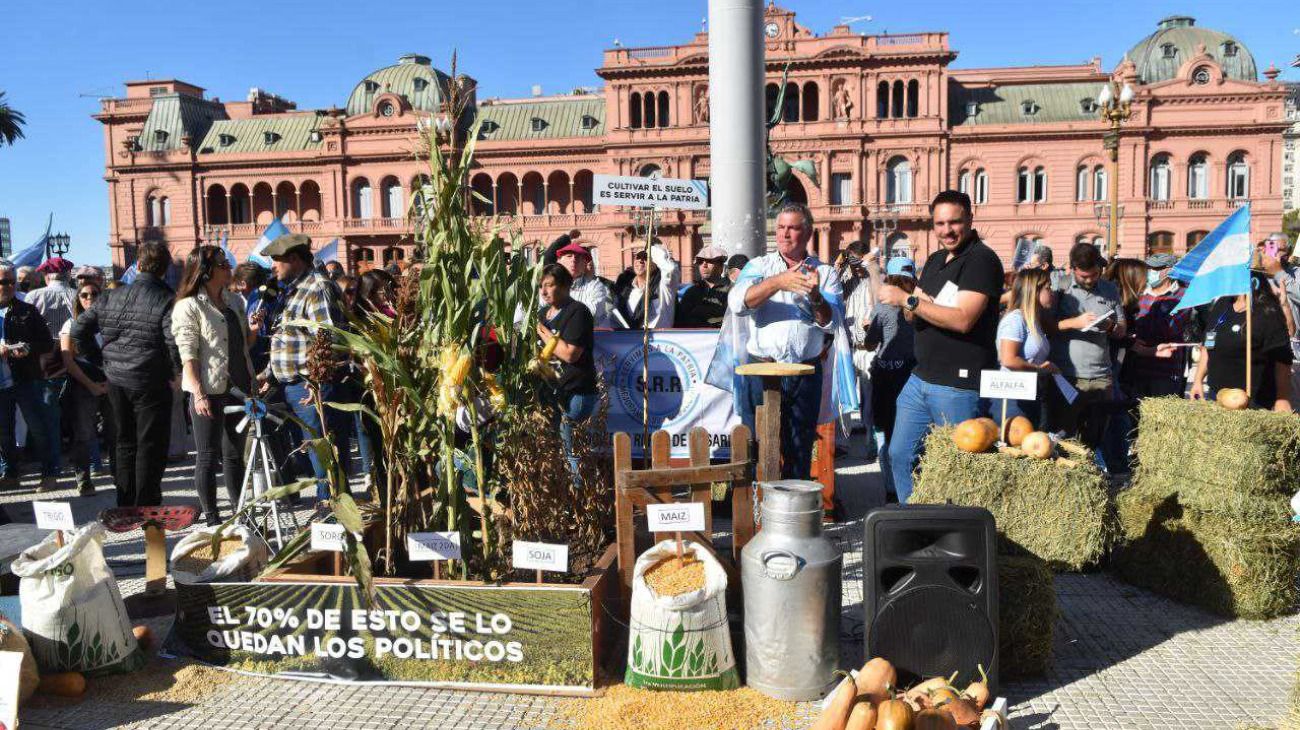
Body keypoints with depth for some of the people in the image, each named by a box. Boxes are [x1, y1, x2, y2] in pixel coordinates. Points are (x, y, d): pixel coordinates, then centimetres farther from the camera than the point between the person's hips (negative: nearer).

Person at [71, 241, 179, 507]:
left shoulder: (111, 297, 6)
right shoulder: (167, 300, -12)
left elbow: (79, 328, 11)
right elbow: (174, 342, -23)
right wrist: (176, 373, -8)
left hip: (116, 382, 6)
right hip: (150, 383, -5)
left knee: (125, 443, 17)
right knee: (150, 445, 3)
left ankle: (125, 506, 25)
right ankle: (146, 507, 6)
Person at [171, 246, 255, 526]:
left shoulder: (233, 300, 12)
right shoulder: (188, 307, -9)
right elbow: (188, 355, -14)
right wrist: (198, 394, -21)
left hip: (238, 387, 7)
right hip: (209, 391, -7)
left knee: (235, 455, 14)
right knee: (208, 457, 1)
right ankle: (212, 519, 8)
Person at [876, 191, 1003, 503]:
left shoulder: (982, 260, -11)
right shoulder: (935, 261, 16)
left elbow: (963, 319, -22)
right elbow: (913, 315, 17)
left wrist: (908, 300, -17)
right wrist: (919, 307, -7)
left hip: (959, 385, -9)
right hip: (921, 378, 9)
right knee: (900, 455, 13)